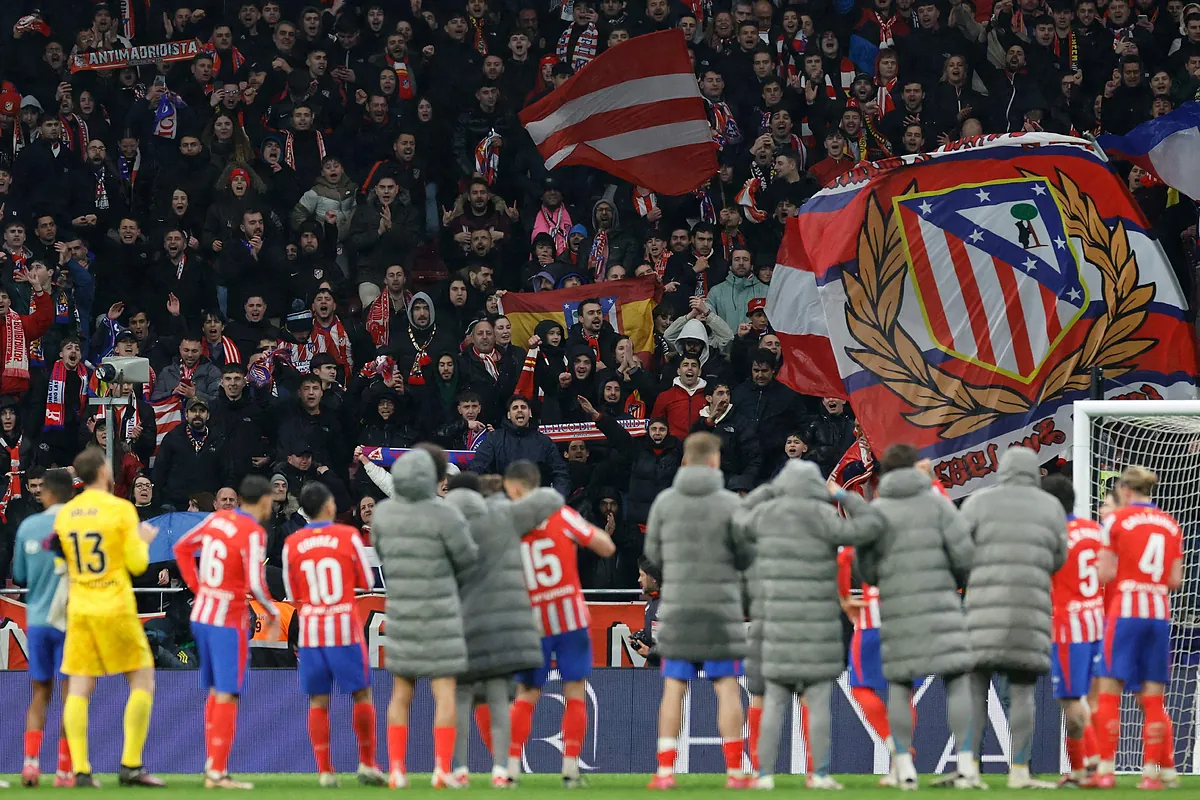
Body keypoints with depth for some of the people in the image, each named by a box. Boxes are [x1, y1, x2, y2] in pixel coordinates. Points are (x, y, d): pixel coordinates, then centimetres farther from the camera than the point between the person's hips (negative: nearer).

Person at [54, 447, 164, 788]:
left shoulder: (64, 514, 5)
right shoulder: (121, 508, -8)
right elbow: (137, 564, -7)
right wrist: (144, 540, 12)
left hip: (79, 609, 4)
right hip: (115, 607, -4)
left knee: (79, 689, 4)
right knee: (142, 681, 5)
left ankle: (80, 770, -4)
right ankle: (131, 766, -3)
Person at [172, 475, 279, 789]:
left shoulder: (218, 519, 6)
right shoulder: (253, 533, -15)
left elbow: (181, 548, 16)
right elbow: (255, 584, -21)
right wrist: (273, 613, -5)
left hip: (201, 614, 8)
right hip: (229, 621, -7)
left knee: (215, 692, 17)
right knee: (227, 697, -3)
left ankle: (211, 765, 19)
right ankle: (218, 772, -3)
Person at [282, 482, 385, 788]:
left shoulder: (292, 544, 1)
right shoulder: (349, 536, -6)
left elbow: (292, 594, 8)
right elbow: (367, 582, 2)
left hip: (310, 629, 2)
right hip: (345, 628, -2)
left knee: (318, 702, 5)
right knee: (361, 694, 10)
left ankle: (324, 771, 1)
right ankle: (367, 764, 10)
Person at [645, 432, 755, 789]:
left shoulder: (665, 502, 0)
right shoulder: (729, 504, -8)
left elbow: (654, 554, 7)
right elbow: (747, 557, -4)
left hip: (677, 608, 2)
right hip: (721, 609, -2)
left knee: (674, 689, 5)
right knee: (727, 688, 3)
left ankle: (665, 771, -1)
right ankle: (735, 770, 1)